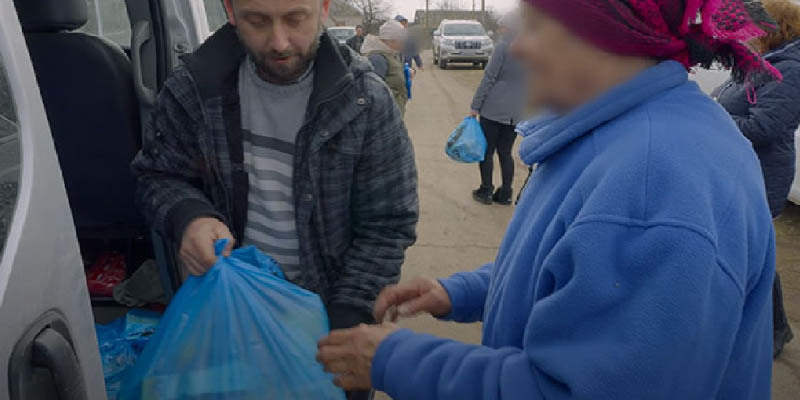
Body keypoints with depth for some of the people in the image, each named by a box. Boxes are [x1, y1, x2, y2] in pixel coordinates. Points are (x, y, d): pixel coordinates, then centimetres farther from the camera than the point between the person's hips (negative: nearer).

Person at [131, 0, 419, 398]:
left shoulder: (365, 101, -19)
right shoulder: (195, 87, -13)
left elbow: (387, 227, -14)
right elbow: (157, 176, 0)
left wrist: (347, 318, -23)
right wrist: (187, 214, -23)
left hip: (326, 311, -1)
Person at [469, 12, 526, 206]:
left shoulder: (504, 46, -9)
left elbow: (489, 77, -11)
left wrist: (476, 105, -7)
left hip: (494, 108, -6)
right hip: (516, 111, 6)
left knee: (487, 151, 5)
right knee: (506, 152, 13)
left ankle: (486, 192, 10)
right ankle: (505, 194, 16)